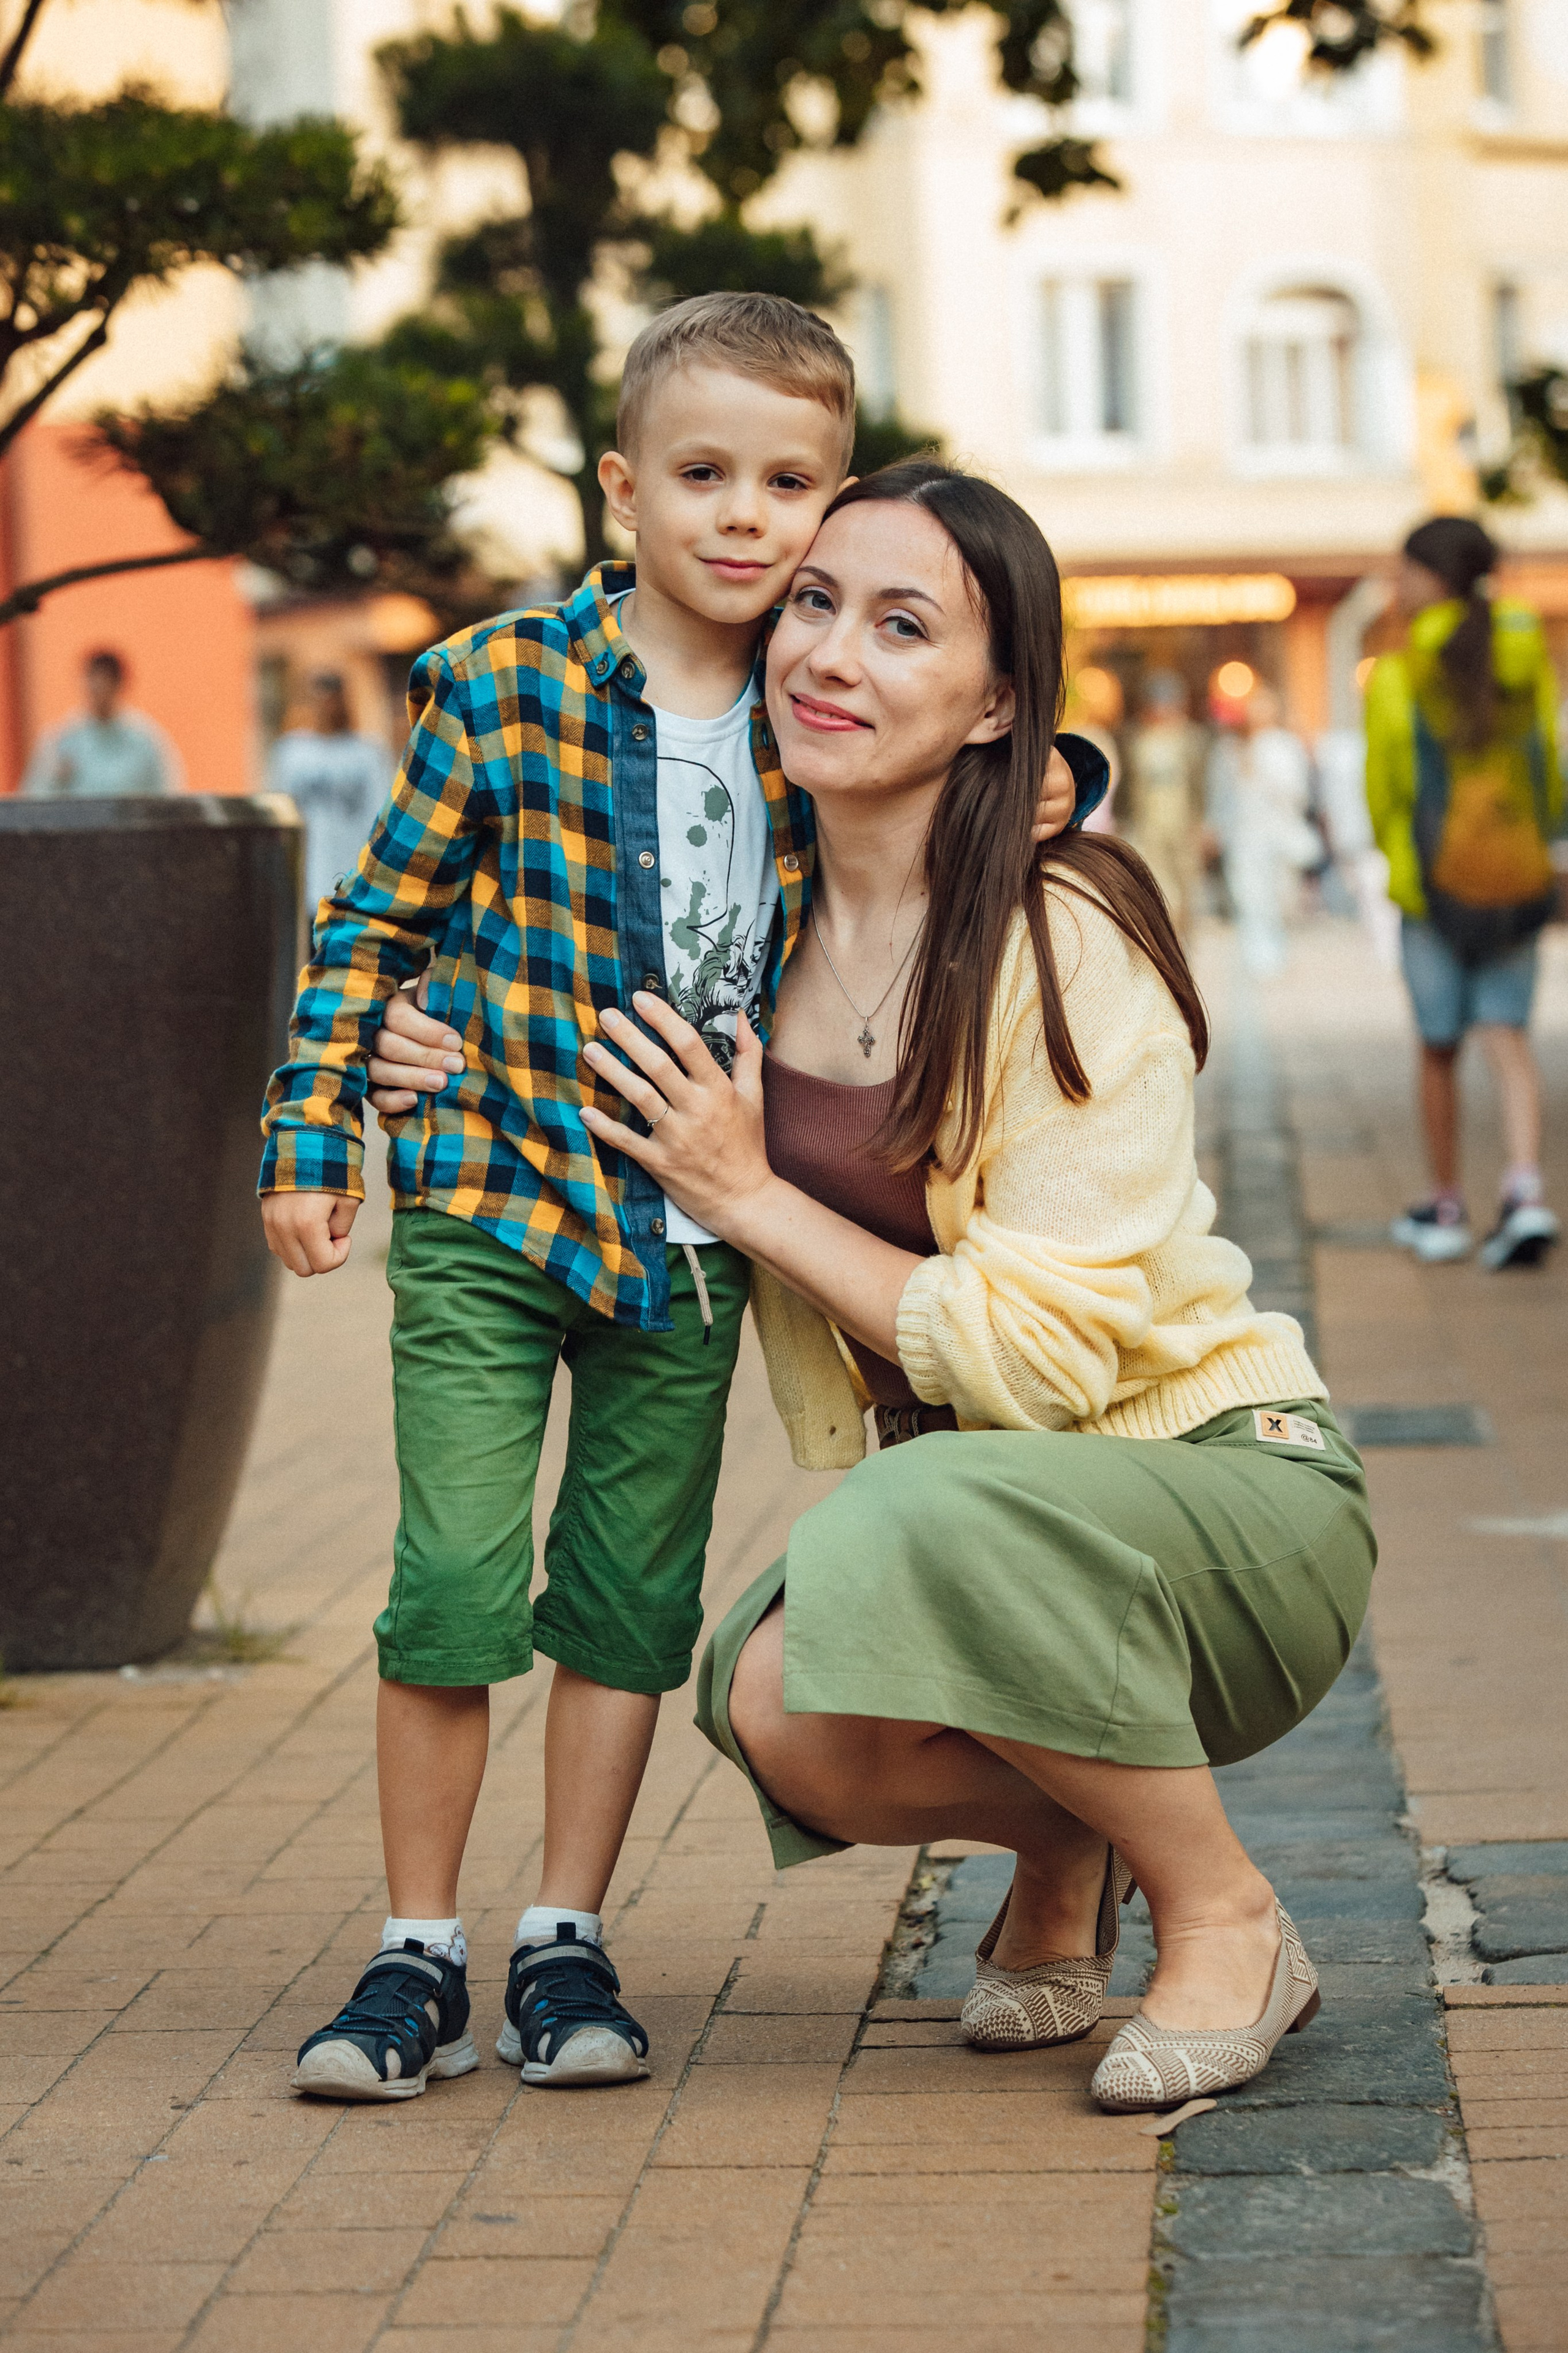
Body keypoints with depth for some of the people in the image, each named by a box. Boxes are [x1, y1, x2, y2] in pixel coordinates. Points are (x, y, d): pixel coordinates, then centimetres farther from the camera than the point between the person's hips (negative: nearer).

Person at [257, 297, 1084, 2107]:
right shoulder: (502, 685, -8)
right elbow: (377, 916, 0)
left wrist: (1044, 787, -4)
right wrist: (308, 1137, -1)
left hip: (695, 1233, 3)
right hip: (489, 1206, -3)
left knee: (633, 1594, 9)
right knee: (452, 1584, -6)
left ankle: (563, 1943, 22)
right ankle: (419, 1954, 9)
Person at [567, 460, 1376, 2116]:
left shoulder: (1066, 942, -19)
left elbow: (1051, 1356, -23)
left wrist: (750, 1192, -17)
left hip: (1232, 1495, -5)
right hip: (961, 1507, 5)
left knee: (934, 1519, -35)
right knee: (780, 1706, -25)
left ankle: (1226, 1920, -10)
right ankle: (1063, 1846, 9)